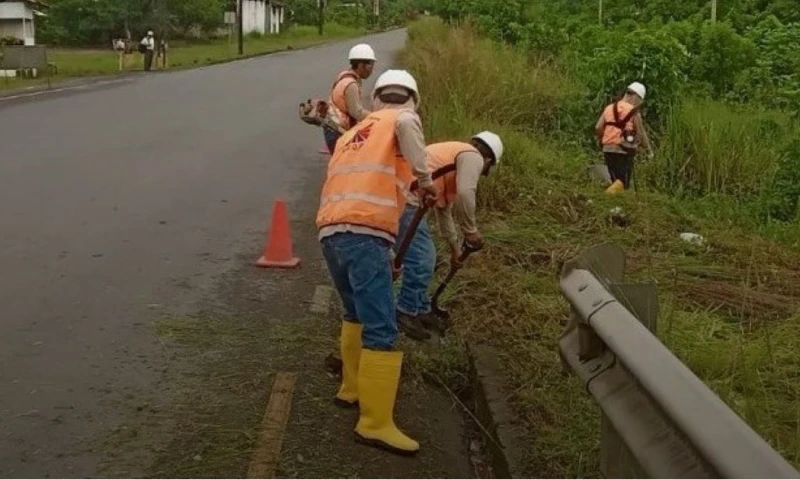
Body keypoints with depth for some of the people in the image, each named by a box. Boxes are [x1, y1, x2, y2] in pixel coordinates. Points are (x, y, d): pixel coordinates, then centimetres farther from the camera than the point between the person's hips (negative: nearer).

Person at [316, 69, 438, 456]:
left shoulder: (354, 132, 32)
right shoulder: (403, 117, 13)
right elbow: (408, 124, -15)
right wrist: (424, 177, -5)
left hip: (330, 231, 8)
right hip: (364, 232, -8)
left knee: (358, 314, 27)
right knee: (381, 331, -6)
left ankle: (351, 389, 36)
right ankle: (375, 424, -6)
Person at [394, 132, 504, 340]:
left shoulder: (453, 153, 31)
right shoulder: (472, 156, 1)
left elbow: (444, 208, 37)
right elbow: (465, 194, -17)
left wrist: (455, 248, 41)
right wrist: (470, 231, -4)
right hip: (406, 199, -10)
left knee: (424, 257, 19)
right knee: (421, 260, -6)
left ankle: (420, 311, 27)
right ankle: (406, 315, 1)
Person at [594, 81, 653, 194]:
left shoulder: (610, 108, 11)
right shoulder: (634, 111, -4)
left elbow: (598, 128, 5)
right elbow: (641, 133, -2)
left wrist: (603, 141, 22)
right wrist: (649, 150, 11)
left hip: (608, 149, 6)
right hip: (624, 150, -5)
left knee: (616, 180, 14)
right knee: (624, 182, -5)